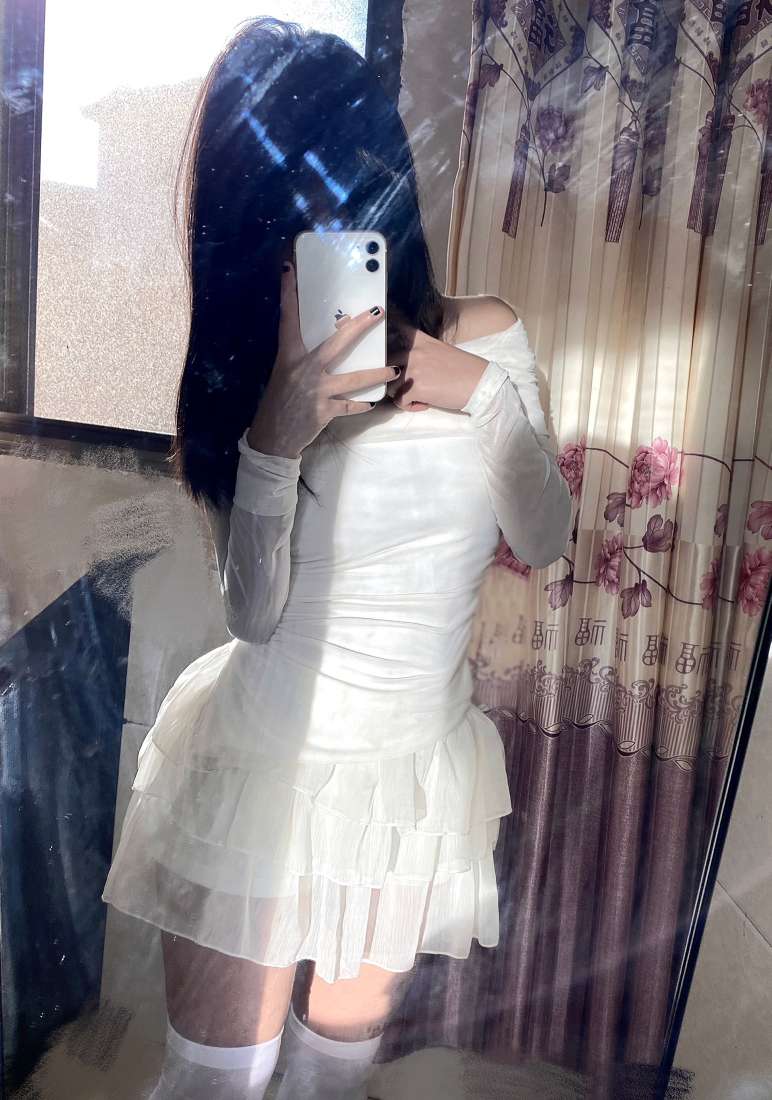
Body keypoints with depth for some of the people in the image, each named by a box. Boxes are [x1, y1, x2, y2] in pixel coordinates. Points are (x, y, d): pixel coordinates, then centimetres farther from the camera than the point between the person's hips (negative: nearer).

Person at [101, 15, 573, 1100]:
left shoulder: (485, 336, -6)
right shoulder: (241, 377, -10)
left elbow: (545, 539, -4)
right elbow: (255, 614, -16)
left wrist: (482, 390, -18)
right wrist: (278, 434, -30)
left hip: (415, 769, 2)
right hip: (264, 760, -1)